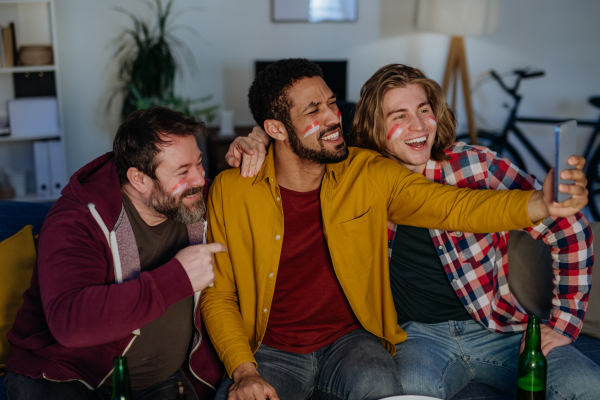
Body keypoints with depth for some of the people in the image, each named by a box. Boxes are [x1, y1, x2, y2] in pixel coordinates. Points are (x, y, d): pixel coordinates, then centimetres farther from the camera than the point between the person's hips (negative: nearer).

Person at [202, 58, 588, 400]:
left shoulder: (370, 173, -3)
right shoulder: (231, 191, -5)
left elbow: (452, 205, -14)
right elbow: (219, 296, 0)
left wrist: (540, 203, -32)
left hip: (350, 341, 0)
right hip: (271, 352, 0)